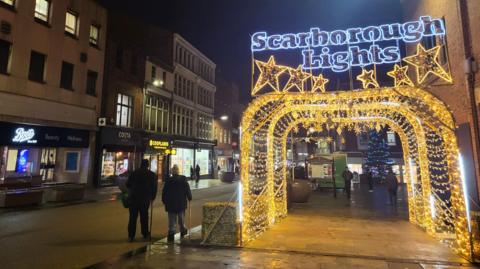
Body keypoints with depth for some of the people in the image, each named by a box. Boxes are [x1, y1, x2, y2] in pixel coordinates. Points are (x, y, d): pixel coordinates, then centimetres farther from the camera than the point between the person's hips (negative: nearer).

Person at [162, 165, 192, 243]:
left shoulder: (168, 181, -5)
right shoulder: (183, 180, -4)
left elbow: (164, 193, -1)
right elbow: (188, 191, -1)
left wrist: (164, 201, 8)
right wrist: (189, 198, 13)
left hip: (171, 204, -1)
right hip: (181, 204, 1)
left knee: (172, 220, 4)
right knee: (181, 219, 18)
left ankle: (171, 233, -3)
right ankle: (182, 230, 31)